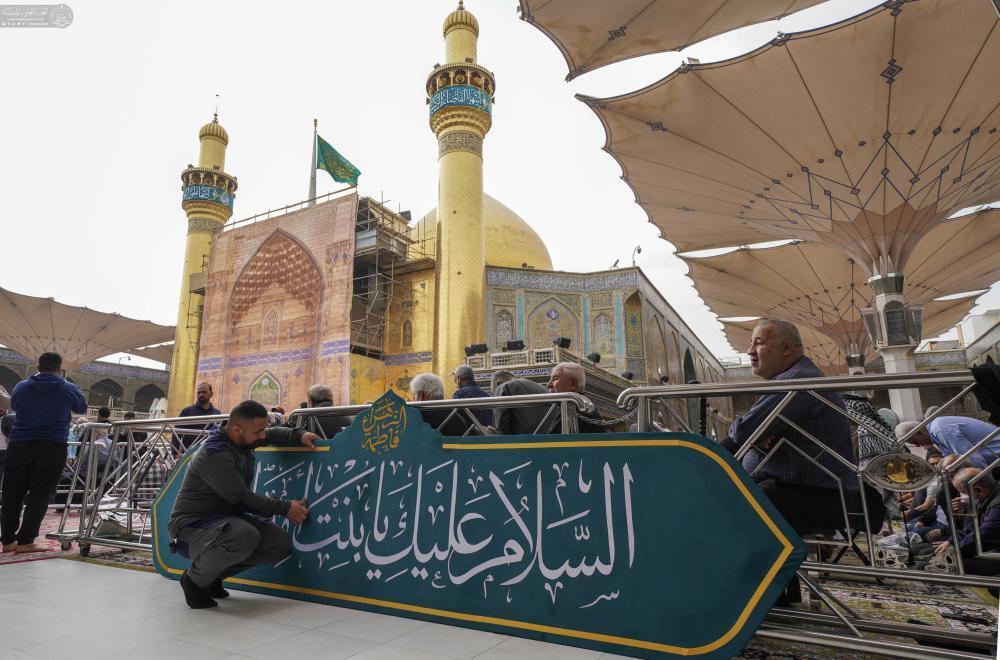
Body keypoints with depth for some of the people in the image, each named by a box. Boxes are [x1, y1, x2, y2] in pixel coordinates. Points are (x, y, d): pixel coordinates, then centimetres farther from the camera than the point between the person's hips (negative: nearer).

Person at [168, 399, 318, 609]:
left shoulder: (243, 439, 0)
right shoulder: (214, 455, -25)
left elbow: (274, 433, 21)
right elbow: (243, 499, -22)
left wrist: (299, 435, 2)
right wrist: (285, 508, -17)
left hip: (226, 516, 9)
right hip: (192, 525, -9)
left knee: (280, 544, -10)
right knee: (244, 536, -39)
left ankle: (214, 575, 10)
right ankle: (195, 580, -9)